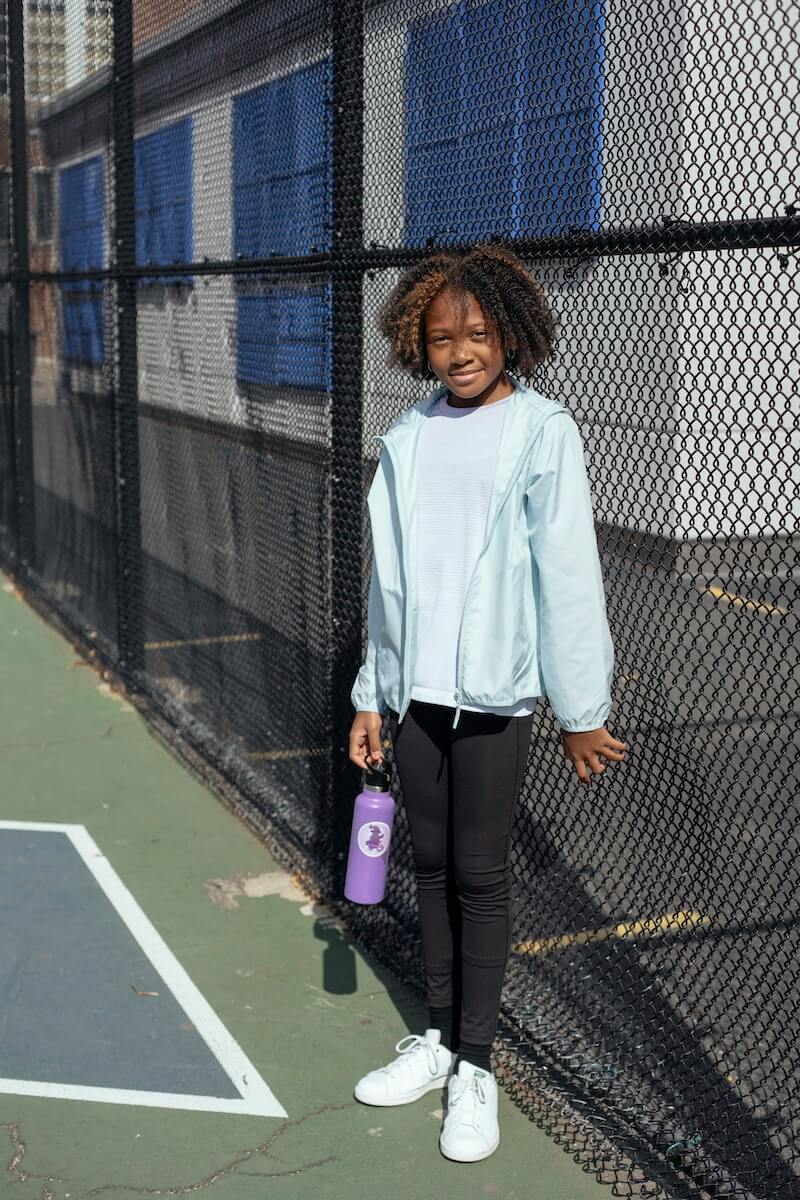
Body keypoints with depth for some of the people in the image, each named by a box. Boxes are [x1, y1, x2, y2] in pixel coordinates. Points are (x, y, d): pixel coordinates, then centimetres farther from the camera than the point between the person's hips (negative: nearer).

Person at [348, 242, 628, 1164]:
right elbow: (388, 578, 11)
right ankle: (439, 1037, 29)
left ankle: (475, 1067, 17)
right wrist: (372, 696, 11)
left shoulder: (543, 433, -7)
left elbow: (568, 577, -9)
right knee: (430, 862, 13)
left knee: (479, 873, 3)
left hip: (494, 690, -5)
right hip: (414, 689, 5)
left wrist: (581, 712, -8)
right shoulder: (407, 439, 7)